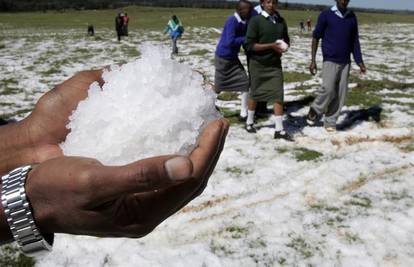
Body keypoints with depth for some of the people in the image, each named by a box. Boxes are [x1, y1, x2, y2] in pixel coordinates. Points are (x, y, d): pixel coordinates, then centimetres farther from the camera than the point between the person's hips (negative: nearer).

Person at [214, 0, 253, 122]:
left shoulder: (244, 22, 0)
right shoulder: (232, 21, -25)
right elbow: (230, 42, -34)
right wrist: (246, 39, -29)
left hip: (233, 58, 8)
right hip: (223, 58, -7)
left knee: (245, 83, -1)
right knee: (218, 87, 7)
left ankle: (244, 114, 6)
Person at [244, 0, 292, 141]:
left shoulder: (281, 21, 5)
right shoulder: (255, 21, -9)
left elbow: (286, 40, 17)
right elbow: (250, 45, -15)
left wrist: (283, 46, -6)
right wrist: (271, 46, -20)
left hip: (275, 64, 3)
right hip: (258, 64, -3)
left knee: (278, 94, -5)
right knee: (254, 94, 12)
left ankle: (279, 130, -4)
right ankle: (249, 122, 32)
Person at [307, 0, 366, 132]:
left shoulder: (352, 17, 9)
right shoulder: (326, 15, -3)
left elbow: (355, 41, 13)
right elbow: (316, 37, 0)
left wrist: (360, 62, 6)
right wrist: (313, 60, -6)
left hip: (345, 62, 4)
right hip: (330, 61, -4)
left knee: (340, 94, 0)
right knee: (328, 90, -18)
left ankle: (330, 122, 10)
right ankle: (315, 111, 7)